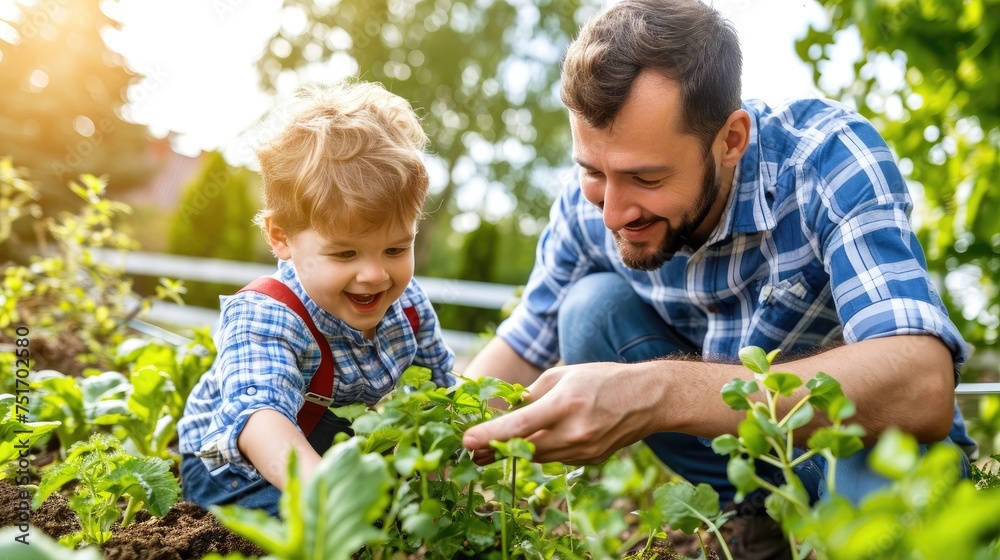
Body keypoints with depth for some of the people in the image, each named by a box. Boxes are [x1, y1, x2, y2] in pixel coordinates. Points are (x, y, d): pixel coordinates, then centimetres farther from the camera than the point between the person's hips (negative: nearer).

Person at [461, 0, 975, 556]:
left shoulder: (829, 155, -29)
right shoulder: (591, 201, -16)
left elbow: (923, 390, -42)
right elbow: (520, 352, -4)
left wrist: (661, 394, -52)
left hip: (860, 436, -4)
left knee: (881, 471, -37)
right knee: (591, 307, -18)